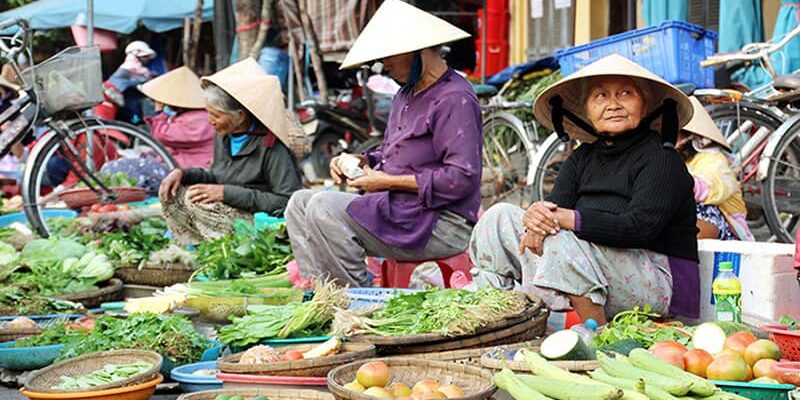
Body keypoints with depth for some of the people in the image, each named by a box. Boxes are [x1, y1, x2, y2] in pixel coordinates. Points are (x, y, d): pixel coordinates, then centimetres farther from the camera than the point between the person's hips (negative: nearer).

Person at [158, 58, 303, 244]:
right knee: (172, 192, -3)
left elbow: (288, 201, -26)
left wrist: (226, 193, -24)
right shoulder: (223, 137, 5)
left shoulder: (270, 146, -21)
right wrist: (183, 173, -1)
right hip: (228, 211, 9)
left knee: (192, 201, -22)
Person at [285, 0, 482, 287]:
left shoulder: (454, 99, -13)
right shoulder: (406, 95, 18)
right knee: (300, 203, 5)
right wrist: (363, 161, 3)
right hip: (402, 209, 10)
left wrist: (389, 182, -17)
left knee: (323, 208, -23)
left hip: (442, 224, -10)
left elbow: (462, 178, -21)